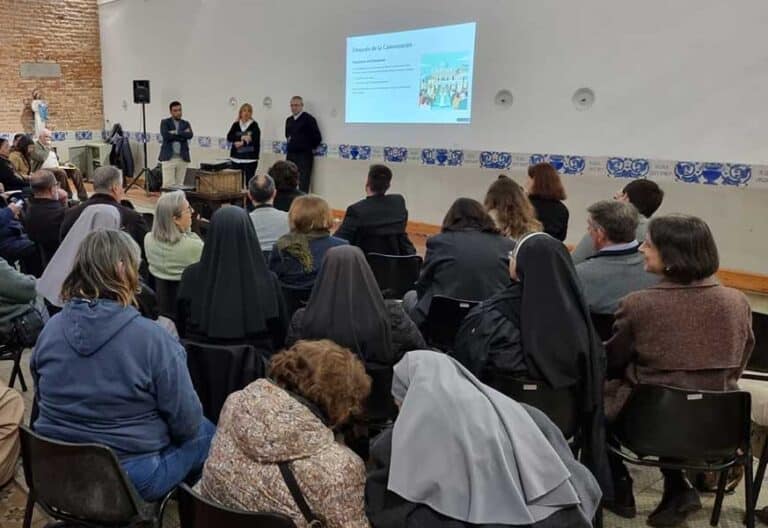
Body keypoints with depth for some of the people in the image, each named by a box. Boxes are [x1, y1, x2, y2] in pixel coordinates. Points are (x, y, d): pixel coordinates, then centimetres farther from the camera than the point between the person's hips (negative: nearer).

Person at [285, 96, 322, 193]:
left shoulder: (308, 119, -7)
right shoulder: (288, 120, 13)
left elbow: (317, 138, -9)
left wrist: (309, 148, 1)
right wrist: (291, 146, 15)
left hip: (304, 156, -7)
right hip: (290, 155, 7)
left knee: (303, 184, -8)